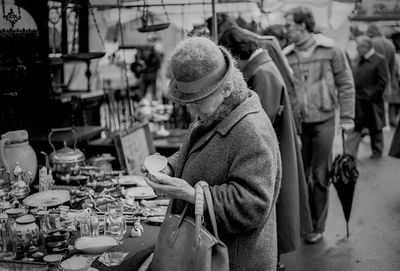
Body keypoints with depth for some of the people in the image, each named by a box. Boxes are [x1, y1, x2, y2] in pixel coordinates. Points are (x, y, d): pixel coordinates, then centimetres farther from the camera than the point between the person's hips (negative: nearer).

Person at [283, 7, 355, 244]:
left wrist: (347, 117, -4)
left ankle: (317, 226, 20)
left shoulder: (330, 50, -5)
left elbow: (345, 84, -1)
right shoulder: (285, 56, 1)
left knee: (320, 176, 6)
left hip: (323, 120, -2)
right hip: (296, 123, 2)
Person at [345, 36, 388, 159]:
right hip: (358, 102, 6)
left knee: (375, 128, 10)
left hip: (372, 102, -6)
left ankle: (377, 152, 25)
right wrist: (353, 94, 4)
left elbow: (382, 81, -13)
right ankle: (350, 153, 4)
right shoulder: (360, 60, 9)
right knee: (355, 127, 3)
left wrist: (369, 94, -16)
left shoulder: (379, 60, -10)